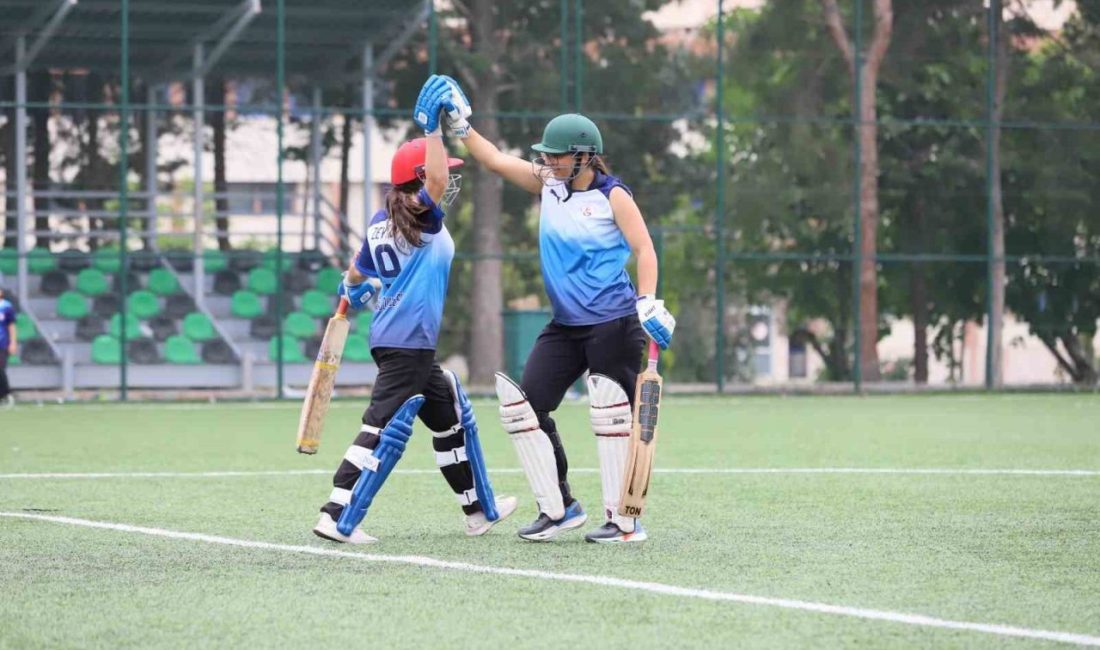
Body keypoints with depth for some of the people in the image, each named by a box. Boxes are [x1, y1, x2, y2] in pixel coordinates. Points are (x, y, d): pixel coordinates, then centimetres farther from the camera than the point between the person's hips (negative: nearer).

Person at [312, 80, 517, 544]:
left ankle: (479, 510, 31)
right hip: (407, 344, -10)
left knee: (450, 415, 20)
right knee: (384, 427, -10)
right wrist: (432, 127, -28)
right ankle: (337, 518, -13)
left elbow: (356, 276, 19)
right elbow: (437, 182, -32)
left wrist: (353, 291, 42)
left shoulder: (381, 223, 10)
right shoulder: (423, 220, -12)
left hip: (395, 340, 10)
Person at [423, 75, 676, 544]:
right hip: (566, 327, 7)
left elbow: (644, 250, -12)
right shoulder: (548, 185, 9)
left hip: (613, 325, -7)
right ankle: (558, 508, 10)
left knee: (612, 417, -9)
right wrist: (460, 125, 1)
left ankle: (625, 520, -2)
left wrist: (648, 303, -24)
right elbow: (496, 161, 10)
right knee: (526, 406, 2)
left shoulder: (613, 197, -8)